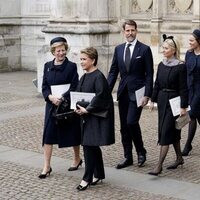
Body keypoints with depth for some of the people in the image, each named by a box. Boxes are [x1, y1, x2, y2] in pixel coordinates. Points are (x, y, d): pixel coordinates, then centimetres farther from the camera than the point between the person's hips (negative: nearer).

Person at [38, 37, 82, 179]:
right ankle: (47, 166, 4)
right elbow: (44, 86, 5)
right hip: (51, 105, 3)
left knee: (73, 134, 10)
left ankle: (77, 159, 32)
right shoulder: (48, 66, 5)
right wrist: (50, 97, -14)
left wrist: (62, 98, -21)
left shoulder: (71, 66, -7)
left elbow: (74, 88, -10)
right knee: (48, 135, -1)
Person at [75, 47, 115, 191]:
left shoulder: (98, 77, -15)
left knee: (89, 146, -7)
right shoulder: (84, 77, 11)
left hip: (96, 117, -9)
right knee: (93, 147, 14)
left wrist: (86, 109, -20)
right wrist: (78, 107, -2)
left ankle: (87, 178, 0)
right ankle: (99, 175, 26)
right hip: (87, 116, 9)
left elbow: (100, 96, -22)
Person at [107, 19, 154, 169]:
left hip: (137, 93, -5)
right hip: (123, 93, 5)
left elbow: (149, 74, -6)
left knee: (131, 122, -15)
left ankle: (141, 151, 7)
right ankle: (128, 157, 19)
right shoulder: (118, 49, 10)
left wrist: (147, 95, -13)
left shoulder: (144, 49, -5)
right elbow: (113, 71, 11)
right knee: (124, 126, 8)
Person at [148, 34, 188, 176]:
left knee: (166, 132, -9)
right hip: (162, 100, 7)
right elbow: (157, 84, 14)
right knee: (172, 131, 16)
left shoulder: (181, 66, -12)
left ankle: (159, 166, -10)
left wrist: (184, 106, -14)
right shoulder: (161, 65, 7)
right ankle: (179, 158, 31)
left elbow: (183, 88, -12)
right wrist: (153, 100, 11)